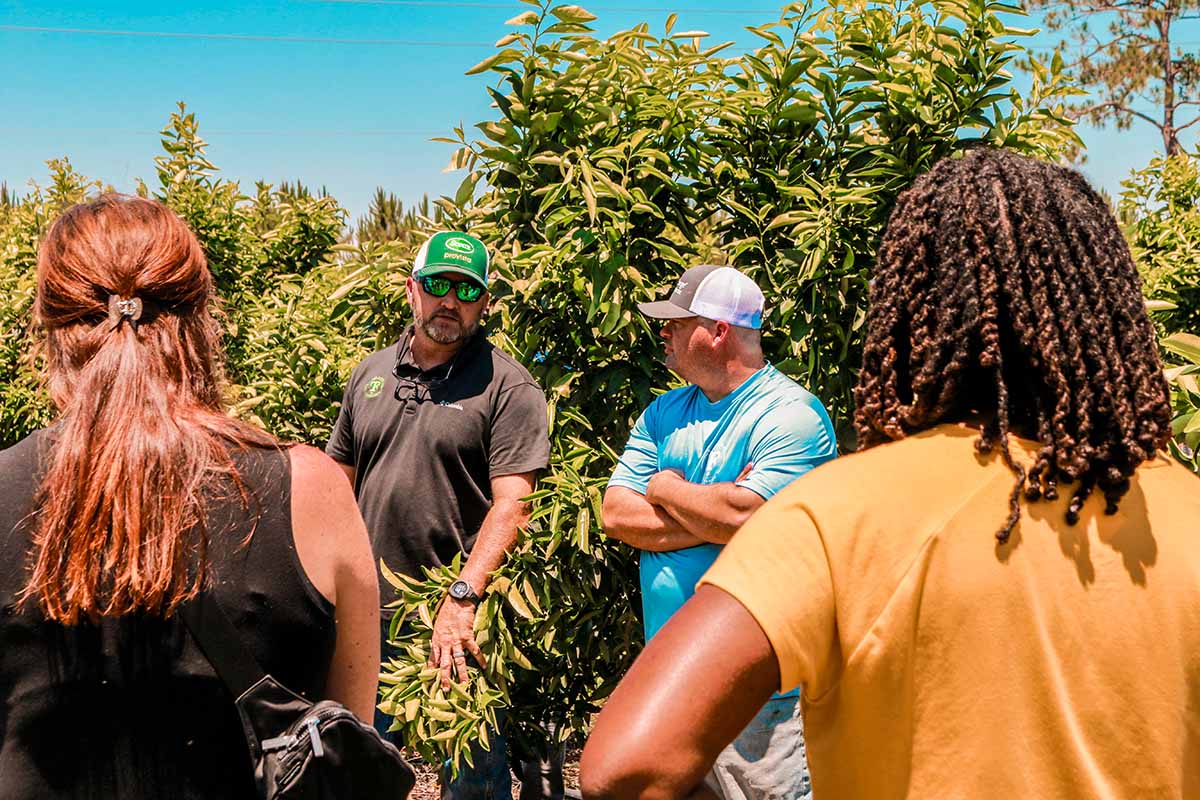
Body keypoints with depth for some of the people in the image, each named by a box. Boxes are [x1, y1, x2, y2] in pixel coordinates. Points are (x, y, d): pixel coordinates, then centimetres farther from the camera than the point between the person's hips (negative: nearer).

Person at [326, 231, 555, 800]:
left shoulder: (506, 385, -8)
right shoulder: (370, 374, 9)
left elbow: (511, 503, -15)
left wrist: (462, 598, -23)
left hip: (461, 621, -5)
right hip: (370, 613, 5)